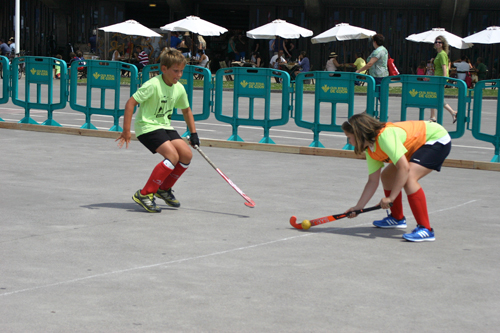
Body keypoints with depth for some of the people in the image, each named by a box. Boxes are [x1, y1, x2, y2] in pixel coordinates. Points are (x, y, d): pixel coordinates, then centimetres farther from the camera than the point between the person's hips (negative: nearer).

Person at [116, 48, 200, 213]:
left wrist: (193, 133, 18)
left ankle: (164, 189, 15)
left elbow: (186, 110, 21)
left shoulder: (179, 89, 3)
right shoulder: (153, 85, -20)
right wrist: (126, 131, -22)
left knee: (187, 155, -6)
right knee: (172, 156, -24)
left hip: (164, 126, 8)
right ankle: (144, 194, -17)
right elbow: (131, 102, -20)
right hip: (146, 126, -8)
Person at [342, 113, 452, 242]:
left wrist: (391, 198, -35)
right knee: (387, 176, 13)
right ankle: (397, 218, 32)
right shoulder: (370, 151, -2)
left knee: (408, 178, -29)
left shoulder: (385, 136, -32)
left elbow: (404, 168, -38)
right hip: (419, 145, 10)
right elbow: (373, 181, 4)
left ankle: (425, 229, -27)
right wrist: (358, 207, 2)